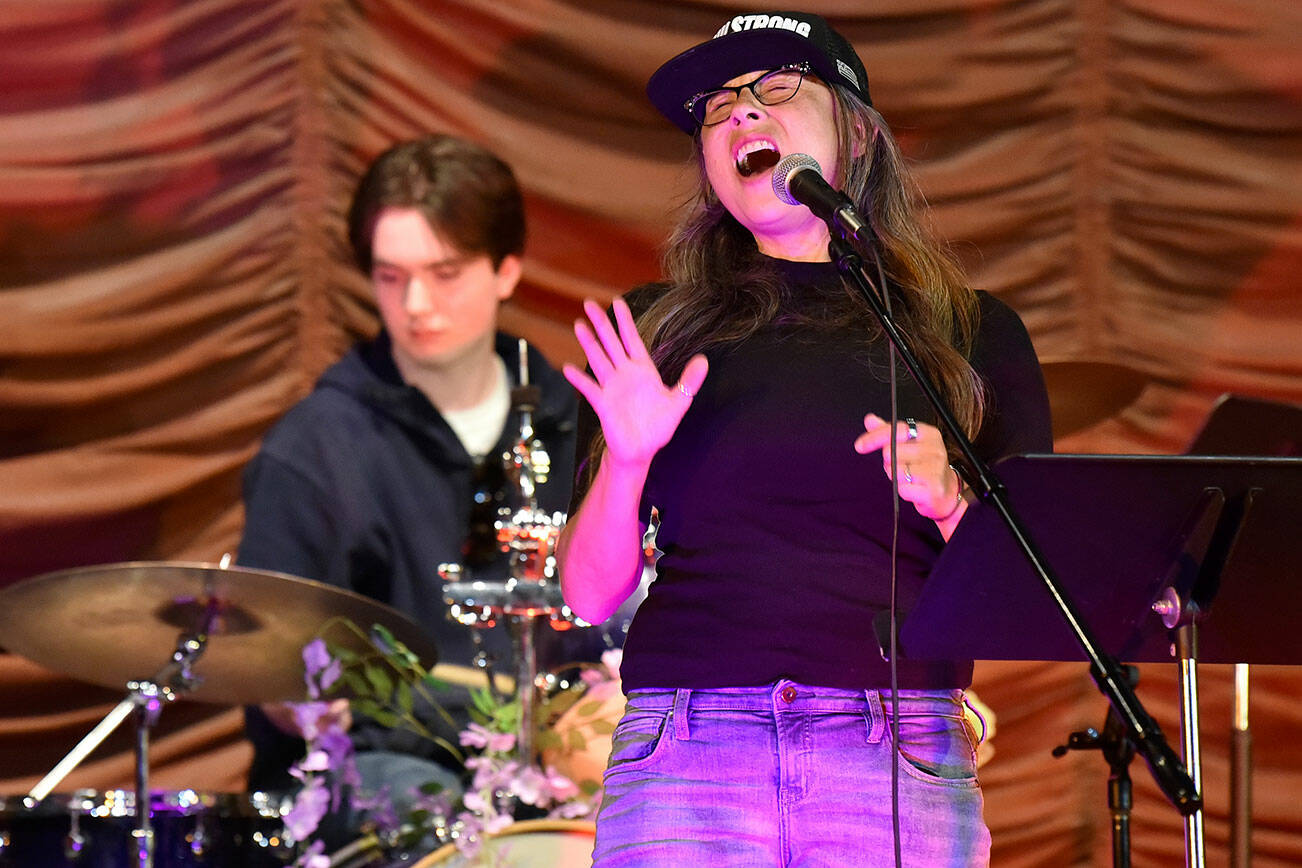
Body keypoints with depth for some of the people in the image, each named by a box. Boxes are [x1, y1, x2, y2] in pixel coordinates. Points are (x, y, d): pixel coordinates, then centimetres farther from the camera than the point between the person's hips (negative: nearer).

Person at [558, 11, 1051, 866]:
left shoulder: (968, 332, 13)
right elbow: (592, 593, 11)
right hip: (684, 751, 0)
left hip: (901, 762, 0)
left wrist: (950, 500, -9)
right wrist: (625, 460, -7)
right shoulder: (656, 330, 15)